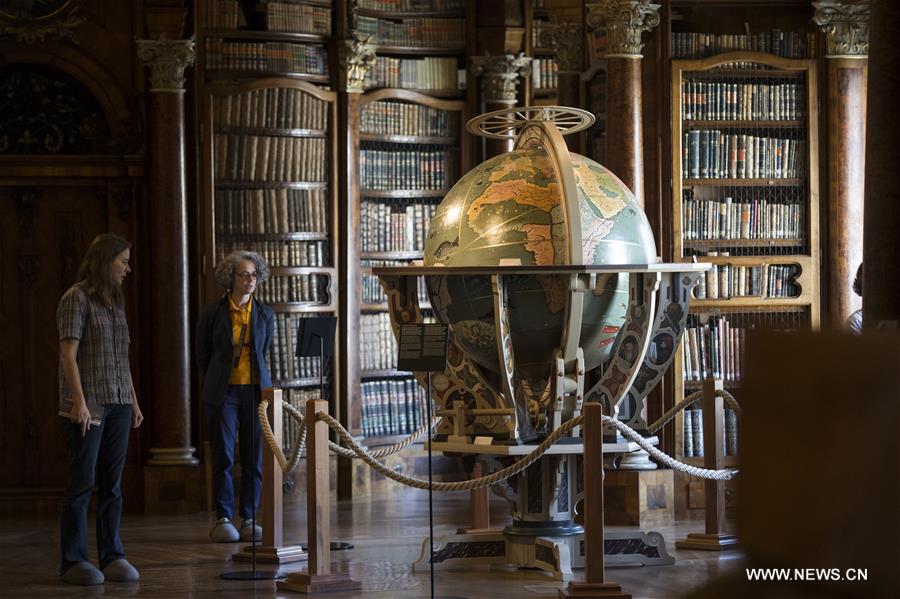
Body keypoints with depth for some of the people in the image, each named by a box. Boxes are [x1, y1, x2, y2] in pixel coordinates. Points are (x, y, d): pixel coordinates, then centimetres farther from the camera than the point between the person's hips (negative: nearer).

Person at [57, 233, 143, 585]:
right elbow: (68, 353, -12)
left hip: (118, 404, 7)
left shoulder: (115, 302, 16)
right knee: (82, 482, -6)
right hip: (88, 405, -7)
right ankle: (73, 561, -2)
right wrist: (79, 402, -19)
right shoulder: (76, 299, -6)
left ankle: (112, 557, 8)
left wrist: (134, 401, 16)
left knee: (112, 484, 5)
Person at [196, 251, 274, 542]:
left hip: (255, 390, 2)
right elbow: (202, 354, 10)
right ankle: (223, 519, 3)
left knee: (254, 458, 2)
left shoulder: (265, 314, 7)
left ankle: (249, 518, 9)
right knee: (223, 457, -3)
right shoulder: (213, 313, 0)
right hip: (223, 392, -2)